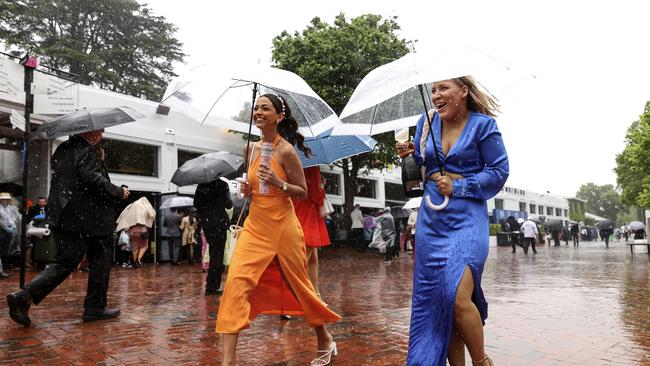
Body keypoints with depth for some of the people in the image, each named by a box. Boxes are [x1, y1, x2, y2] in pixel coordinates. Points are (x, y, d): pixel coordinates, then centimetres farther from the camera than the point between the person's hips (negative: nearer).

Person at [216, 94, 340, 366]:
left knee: (299, 284, 10)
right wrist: (247, 189, 0)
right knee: (236, 282, -9)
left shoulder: (286, 150, -11)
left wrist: (278, 183, -23)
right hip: (255, 225, 5)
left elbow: (303, 192, -7)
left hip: (282, 226, -5)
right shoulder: (251, 149, 8)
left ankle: (325, 341, 34)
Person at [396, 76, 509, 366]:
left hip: (467, 220, -5)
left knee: (458, 298, -17)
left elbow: (499, 172, -3)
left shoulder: (483, 124, -2)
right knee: (436, 300, 7)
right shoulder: (427, 122, 10)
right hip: (431, 222, 5)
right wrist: (408, 154, -2)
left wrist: (458, 187, -11)